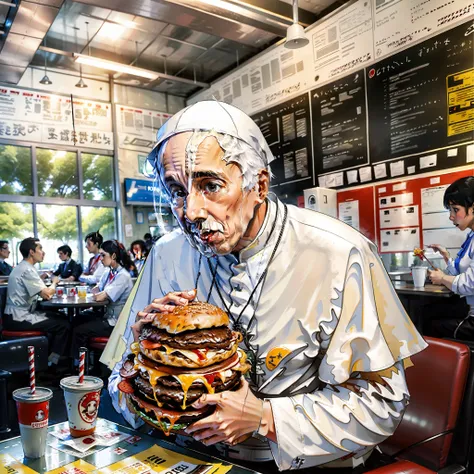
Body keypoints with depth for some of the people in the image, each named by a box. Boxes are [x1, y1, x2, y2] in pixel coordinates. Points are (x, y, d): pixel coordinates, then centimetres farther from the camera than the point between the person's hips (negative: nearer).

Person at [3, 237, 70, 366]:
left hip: (20, 314, 10)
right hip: (19, 318, -10)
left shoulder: (23, 267, 14)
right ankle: (52, 364, 0)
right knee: (64, 325, -11)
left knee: (61, 318, 14)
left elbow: (42, 292, 17)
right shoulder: (27, 270, -19)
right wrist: (54, 282, -2)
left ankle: (51, 357, 20)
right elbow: (47, 295, -21)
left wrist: (50, 288, -2)